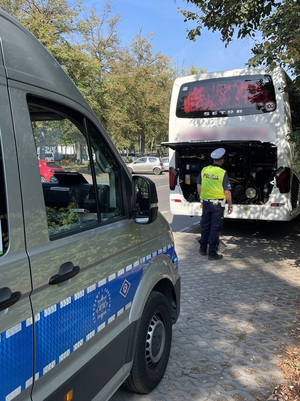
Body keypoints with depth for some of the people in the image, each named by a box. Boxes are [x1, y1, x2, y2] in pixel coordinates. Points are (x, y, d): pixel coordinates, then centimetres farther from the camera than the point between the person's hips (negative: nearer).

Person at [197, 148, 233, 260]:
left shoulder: (204, 170, 1)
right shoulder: (223, 173, -14)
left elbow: (199, 186, 9)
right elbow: (227, 192, -13)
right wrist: (230, 205, -3)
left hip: (205, 202, 5)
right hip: (217, 203, -5)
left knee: (205, 226, 17)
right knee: (215, 228, 3)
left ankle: (203, 249, 28)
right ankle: (212, 253, 7)